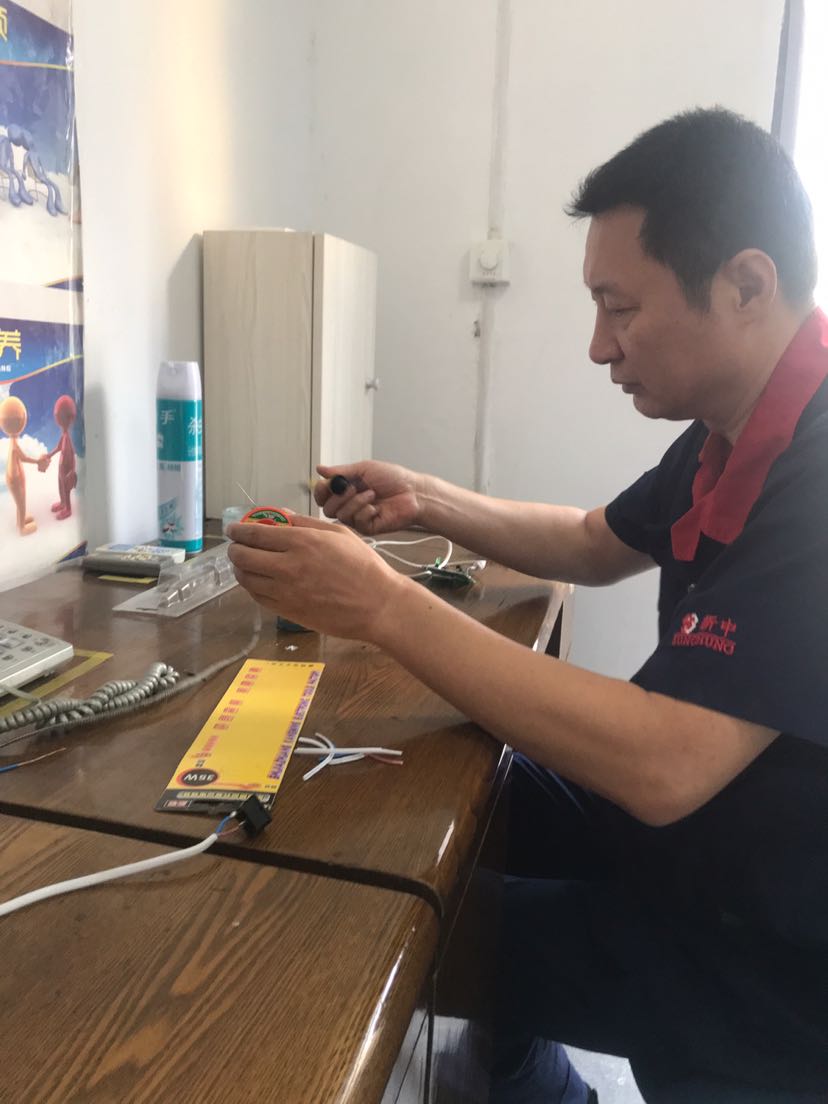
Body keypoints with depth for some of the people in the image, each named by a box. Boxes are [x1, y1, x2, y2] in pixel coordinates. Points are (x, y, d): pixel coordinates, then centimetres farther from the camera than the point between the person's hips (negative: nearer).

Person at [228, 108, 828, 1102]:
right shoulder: (739, 435, 1)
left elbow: (662, 766, -35)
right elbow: (598, 545, 16)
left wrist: (382, 604, -30)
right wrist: (426, 504, 4)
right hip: (693, 821, 8)